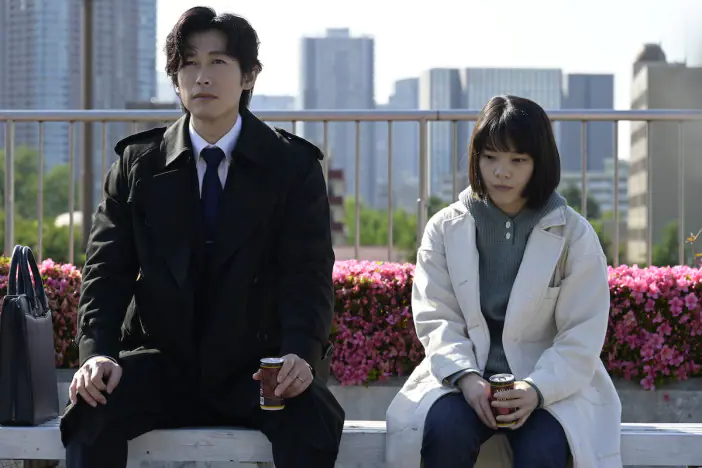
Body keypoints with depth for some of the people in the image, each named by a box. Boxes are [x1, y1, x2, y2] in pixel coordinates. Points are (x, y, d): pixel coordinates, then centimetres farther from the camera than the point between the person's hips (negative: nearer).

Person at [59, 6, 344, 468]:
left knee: (313, 419, -31)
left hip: (257, 367, -1)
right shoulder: (137, 163, 6)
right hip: (163, 364, 1)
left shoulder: (294, 165, 2)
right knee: (89, 412, -27)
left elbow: (308, 272, -7)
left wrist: (301, 352, -27)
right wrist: (97, 353, -18)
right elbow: (107, 267, 1)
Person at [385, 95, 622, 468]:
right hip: (463, 377, 1)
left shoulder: (575, 236, 2)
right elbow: (436, 318, 0)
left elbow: (582, 337, -2)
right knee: (443, 432, -32)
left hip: (552, 384, -1)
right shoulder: (446, 228, 7)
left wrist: (537, 388, -20)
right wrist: (465, 376, -19)